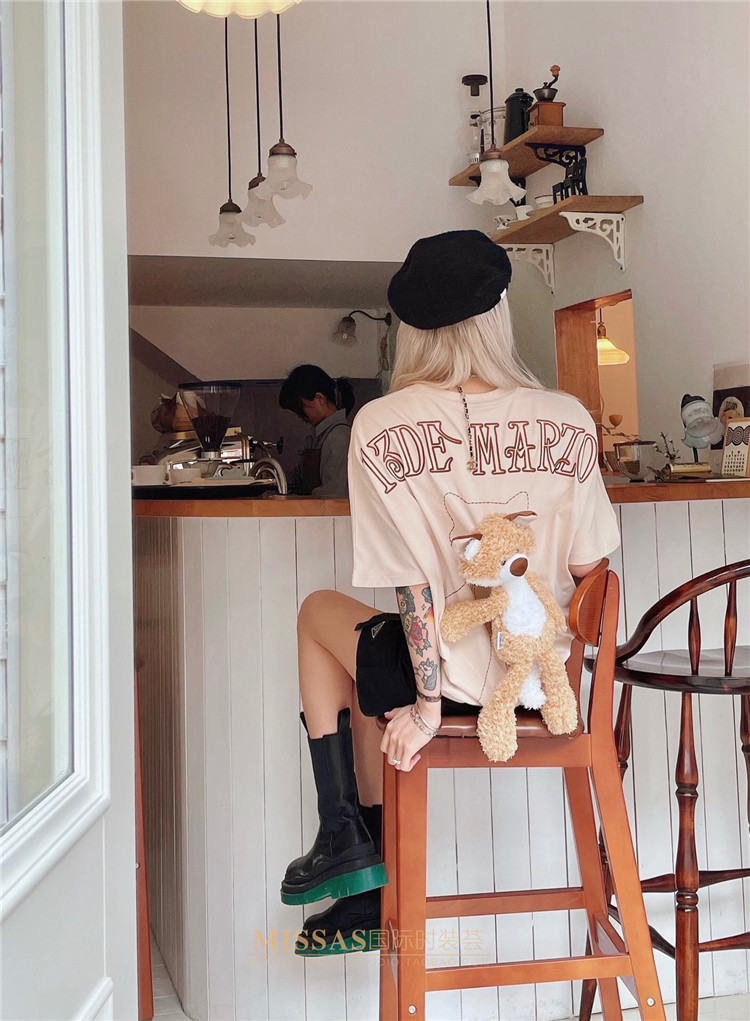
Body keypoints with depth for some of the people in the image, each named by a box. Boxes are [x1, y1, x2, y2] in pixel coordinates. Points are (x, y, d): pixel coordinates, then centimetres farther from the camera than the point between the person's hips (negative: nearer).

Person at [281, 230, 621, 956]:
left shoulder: (382, 425, -14)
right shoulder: (569, 420, -4)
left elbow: (413, 582, -14)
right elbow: (587, 570, 1)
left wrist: (428, 701, -8)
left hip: (455, 673, -4)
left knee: (321, 613, 26)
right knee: (373, 661, 30)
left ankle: (342, 839, 27)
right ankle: (374, 892, 32)